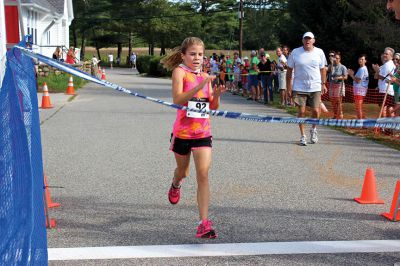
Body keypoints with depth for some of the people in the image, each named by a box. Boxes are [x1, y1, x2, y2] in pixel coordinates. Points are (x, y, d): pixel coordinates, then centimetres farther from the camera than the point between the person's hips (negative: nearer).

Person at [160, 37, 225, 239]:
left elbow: (213, 107, 10)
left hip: (203, 132, 2)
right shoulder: (179, 71, -8)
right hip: (182, 131, -2)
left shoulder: (205, 76, 7)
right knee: (183, 171, 18)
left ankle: (204, 223, -10)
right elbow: (177, 99, -23)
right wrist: (200, 86, -31)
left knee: (203, 174, -10)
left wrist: (216, 95, -11)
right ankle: (175, 185, 56)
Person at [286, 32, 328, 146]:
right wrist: (289, 87, 2)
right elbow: (289, 70, 5)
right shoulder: (295, 53, 0)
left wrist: (323, 84, 10)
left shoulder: (319, 52, 4)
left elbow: (323, 69, 13)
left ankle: (313, 130, 25)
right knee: (301, 112, 0)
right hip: (299, 88, -1)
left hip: (315, 88, 1)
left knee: (316, 111, -5)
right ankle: (302, 136, 14)